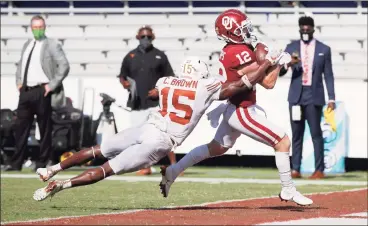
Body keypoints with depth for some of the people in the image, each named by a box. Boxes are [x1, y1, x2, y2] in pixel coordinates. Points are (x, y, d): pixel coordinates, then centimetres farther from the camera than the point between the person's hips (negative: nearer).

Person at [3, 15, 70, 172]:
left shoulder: (52, 45, -2)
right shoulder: (27, 45, 17)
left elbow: (64, 66, -10)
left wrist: (52, 85, -13)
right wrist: (19, 82, 14)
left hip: (42, 92, -6)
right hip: (25, 91, 6)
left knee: (44, 129, 0)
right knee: (21, 128, 5)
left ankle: (42, 163, 4)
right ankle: (16, 163, 9)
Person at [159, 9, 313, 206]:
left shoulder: (229, 50, 5)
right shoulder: (241, 53, -22)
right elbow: (268, 82, -19)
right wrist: (280, 63, -6)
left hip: (232, 108, 9)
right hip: (243, 112, -9)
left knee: (216, 148, 21)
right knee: (282, 142, -2)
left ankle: (172, 172, 23)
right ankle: (288, 191, 4)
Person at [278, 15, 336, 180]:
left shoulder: (324, 49, 4)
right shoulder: (291, 47, 7)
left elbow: (328, 75, 5)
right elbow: (279, 72, 1)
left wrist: (331, 98, -2)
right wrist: (289, 64, -21)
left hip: (314, 96, -2)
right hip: (296, 96, 2)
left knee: (316, 133, -5)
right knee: (297, 133, 4)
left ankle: (319, 170, -4)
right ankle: (295, 169, 4)